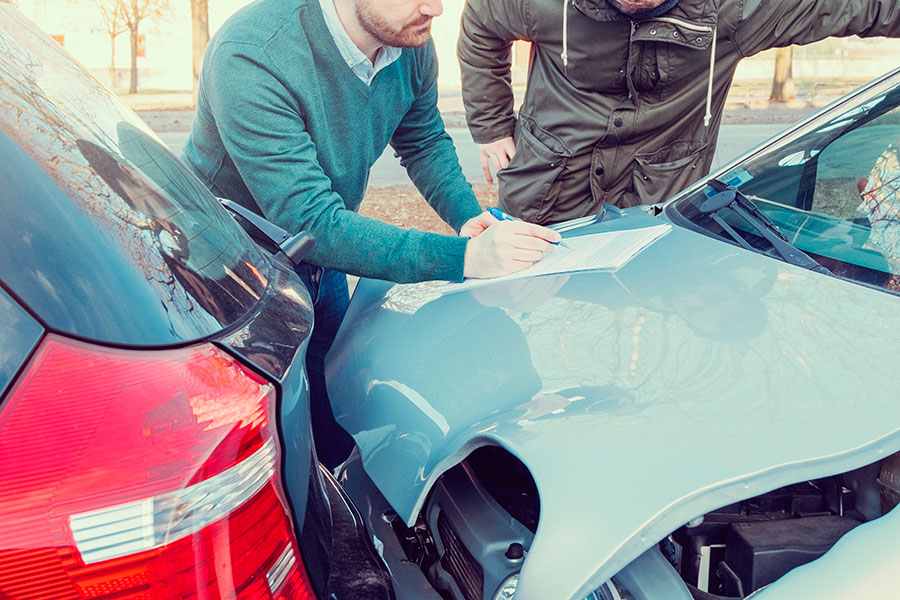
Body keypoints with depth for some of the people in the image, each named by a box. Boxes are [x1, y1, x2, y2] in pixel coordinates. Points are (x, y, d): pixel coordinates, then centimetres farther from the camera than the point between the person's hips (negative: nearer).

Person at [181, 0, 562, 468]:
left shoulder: (410, 43, -13)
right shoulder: (249, 60, -33)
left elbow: (423, 142, 6)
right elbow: (311, 223, -37)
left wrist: (471, 219, -13)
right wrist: (465, 256, -44)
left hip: (321, 268, 6)